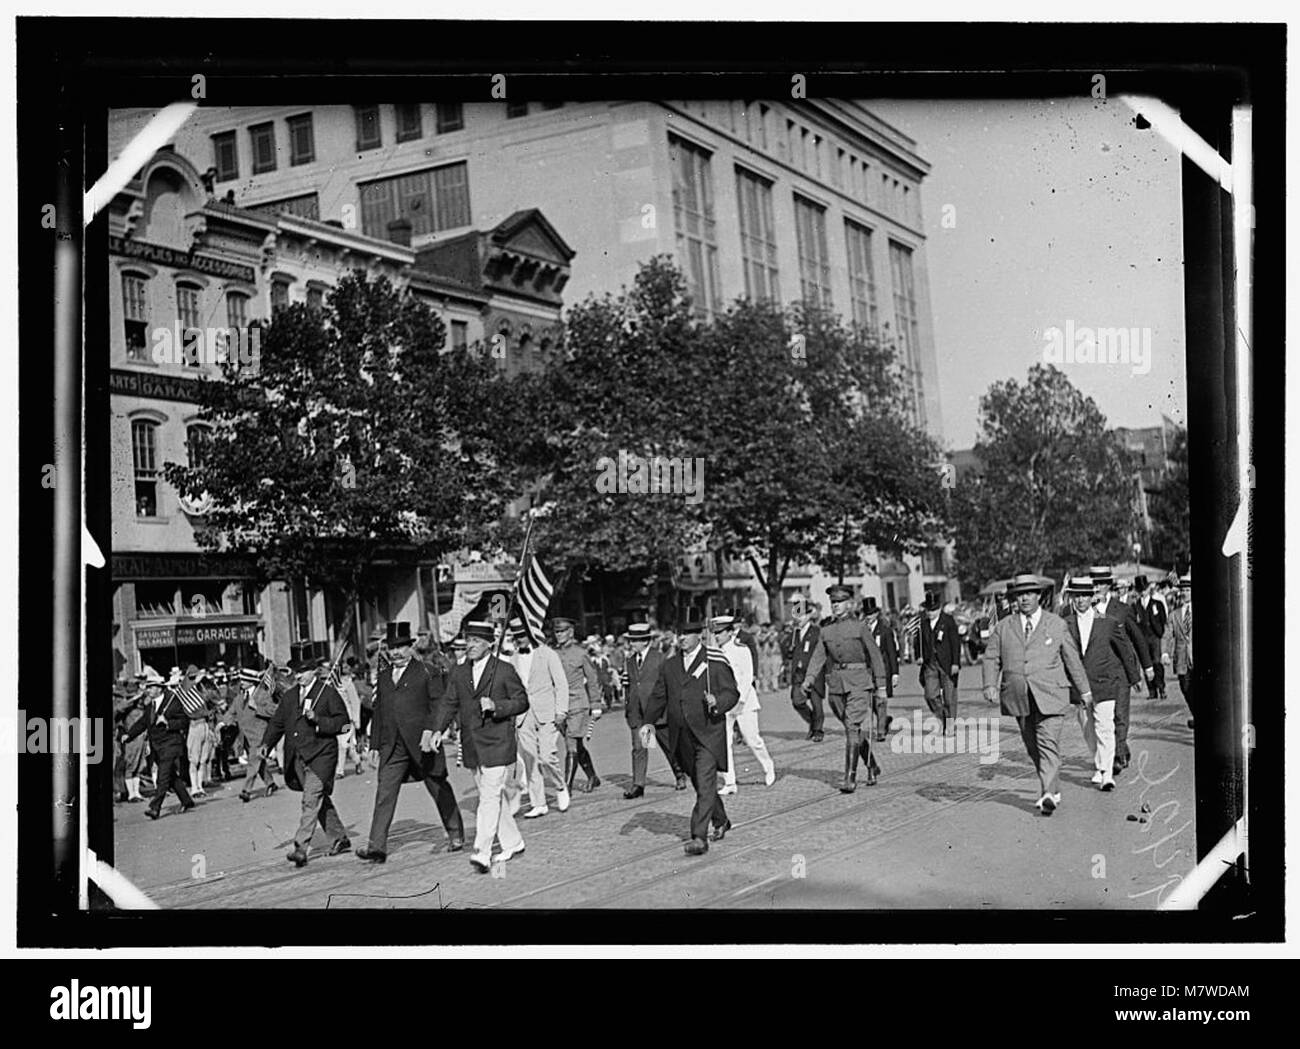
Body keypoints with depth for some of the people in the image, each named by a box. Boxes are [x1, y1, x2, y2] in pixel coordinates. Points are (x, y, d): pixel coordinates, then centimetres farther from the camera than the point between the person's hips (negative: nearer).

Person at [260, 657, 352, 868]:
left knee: (311, 800, -14)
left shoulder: (329, 693, -3)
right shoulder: (289, 695, 14)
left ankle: (301, 848, -18)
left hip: (321, 754, -6)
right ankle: (339, 838, 28)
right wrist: (266, 743, 1)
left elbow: (343, 721, -6)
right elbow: (277, 723, 15)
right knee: (320, 800, 14)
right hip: (298, 757, 6)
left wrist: (318, 719, -18)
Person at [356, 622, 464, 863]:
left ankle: (455, 834, 26)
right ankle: (377, 846, -9)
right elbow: (378, 712, 18)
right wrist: (374, 745, 14)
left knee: (440, 789, 9)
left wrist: (431, 732, -18)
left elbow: (439, 705, -7)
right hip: (392, 747, 4)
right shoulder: (383, 676, 14)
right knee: (384, 793, -7)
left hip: (422, 743, -4)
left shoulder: (427, 672, -2)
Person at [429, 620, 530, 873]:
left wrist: (496, 706, -19)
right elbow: (449, 703, 10)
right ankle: (512, 843, 27)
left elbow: (522, 701, -3)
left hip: (497, 745, -6)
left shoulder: (504, 670, -5)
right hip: (472, 746, 6)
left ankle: (482, 853, -14)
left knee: (490, 798, -12)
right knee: (493, 797, 14)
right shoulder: (459, 672, 10)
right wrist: (438, 730, -4)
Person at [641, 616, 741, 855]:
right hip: (682, 737, 5)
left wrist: (717, 702, -25)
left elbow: (732, 693, -4)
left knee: (705, 785, -11)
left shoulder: (716, 663, -5)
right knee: (699, 784, 16)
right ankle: (720, 822, 37)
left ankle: (699, 837, -10)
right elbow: (658, 696, 11)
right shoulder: (669, 665, 9)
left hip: (708, 734, -5)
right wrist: (648, 722, -2)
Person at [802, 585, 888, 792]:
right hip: (836, 684, 4)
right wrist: (809, 678, -15)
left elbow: (875, 656, 2)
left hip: (859, 683, -4)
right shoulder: (826, 630, 10)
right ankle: (872, 767, 32)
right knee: (857, 729, 13)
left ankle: (850, 779, -14)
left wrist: (881, 686, 0)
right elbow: (818, 656, 2)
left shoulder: (860, 627, 0)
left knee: (853, 728, -13)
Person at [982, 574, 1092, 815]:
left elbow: (1072, 658, 12)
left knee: (1048, 744, -12)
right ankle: (1052, 789, 22)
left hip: (1050, 696, -3)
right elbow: (991, 658, 7)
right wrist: (990, 685, -9)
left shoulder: (1056, 624, 6)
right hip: (1018, 698, 3)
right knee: (1033, 748, 8)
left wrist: (1084, 689, 16)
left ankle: (1049, 795, -15)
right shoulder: (1003, 627, 9)